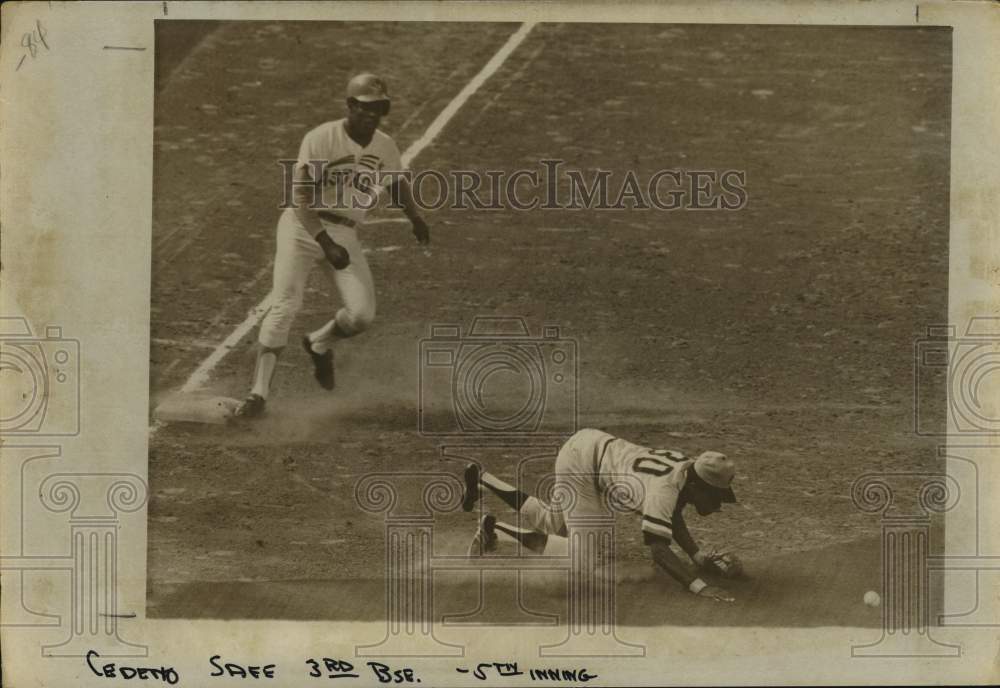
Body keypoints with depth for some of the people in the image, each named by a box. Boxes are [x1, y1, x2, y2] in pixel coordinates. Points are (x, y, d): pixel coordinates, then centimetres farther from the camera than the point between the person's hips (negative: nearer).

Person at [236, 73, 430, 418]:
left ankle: (319, 344, 25)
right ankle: (259, 392, -14)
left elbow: (396, 183, 24)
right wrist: (326, 243, -27)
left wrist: (414, 215, 10)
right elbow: (302, 198, -18)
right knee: (285, 304, -17)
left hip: (345, 233, 4)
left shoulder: (386, 147, 2)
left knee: (362, 314, -9)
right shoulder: (320, 140, -15)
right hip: (303, 226, -4)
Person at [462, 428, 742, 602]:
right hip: (580, 459, -9)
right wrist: (698, 585, -44)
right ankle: (496, 530, -6)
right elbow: (657, 548, -38)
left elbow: (673, 517, 10)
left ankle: (482, 480, 39)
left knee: (555, 524, 26)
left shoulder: (690, 468, -6)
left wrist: (698, 555, -1)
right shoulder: (665, 489, -31)